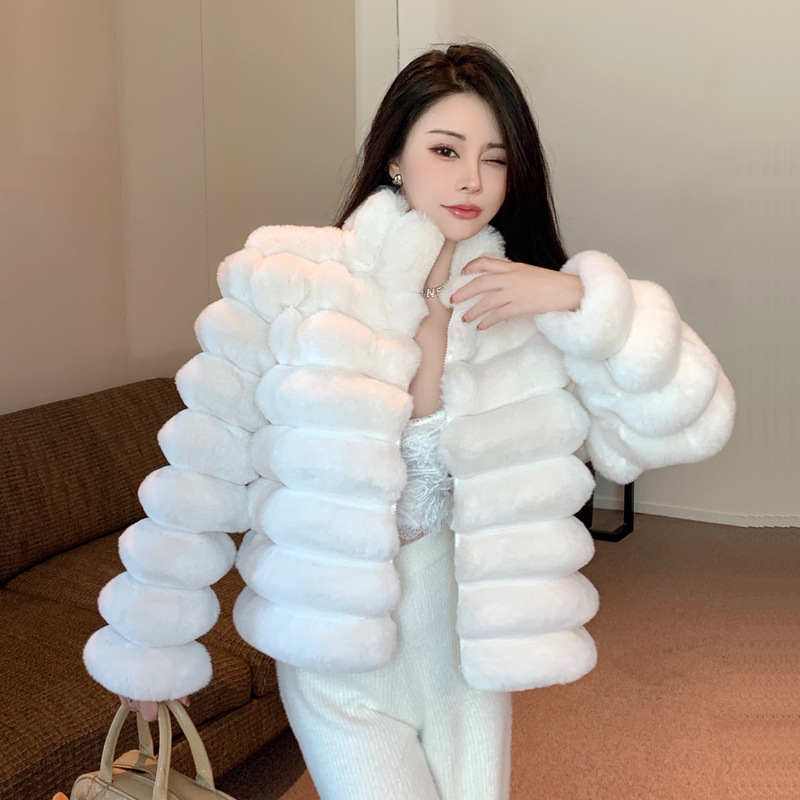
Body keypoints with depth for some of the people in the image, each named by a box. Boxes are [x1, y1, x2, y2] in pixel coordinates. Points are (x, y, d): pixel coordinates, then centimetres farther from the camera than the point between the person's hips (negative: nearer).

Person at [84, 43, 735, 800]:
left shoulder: (531, 313, -8)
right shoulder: (287, 288, -16)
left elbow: (691, 422, -13)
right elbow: (202, 475, -9)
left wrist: (579, 300, -26)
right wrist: (149, 647, 0)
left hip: (465, 645, 3)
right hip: (337, 656, -2)